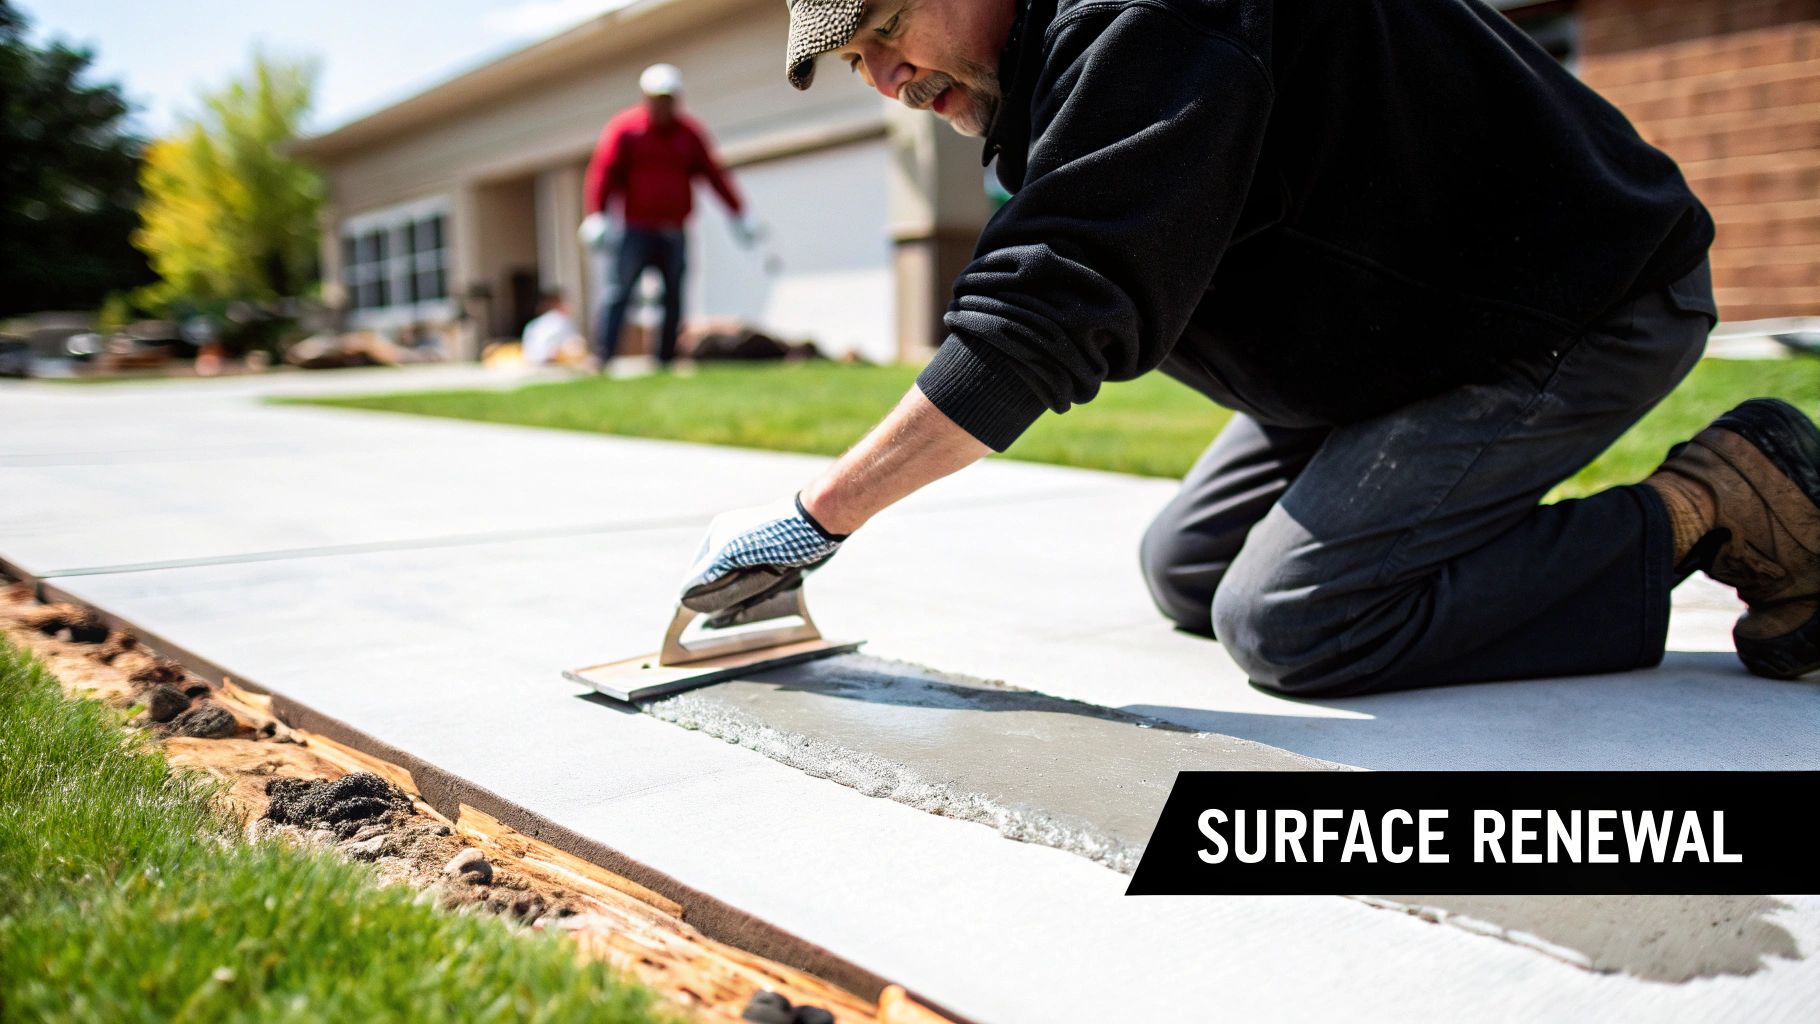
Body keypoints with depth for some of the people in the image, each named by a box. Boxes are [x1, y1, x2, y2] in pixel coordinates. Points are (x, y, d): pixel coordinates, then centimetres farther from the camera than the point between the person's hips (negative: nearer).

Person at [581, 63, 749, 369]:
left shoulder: (689, 132, 11)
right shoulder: (624, 128, 1)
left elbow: (713, 173, 11)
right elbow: (604, 171, -7)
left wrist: (736, 214, 7)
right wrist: (595, 214, -19)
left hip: (674, 234, 4)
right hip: (636, 231, -4)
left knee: (674, 298, 4)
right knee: (618, 292, -10)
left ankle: (666, 359, 10)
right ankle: (603, 358, -13)